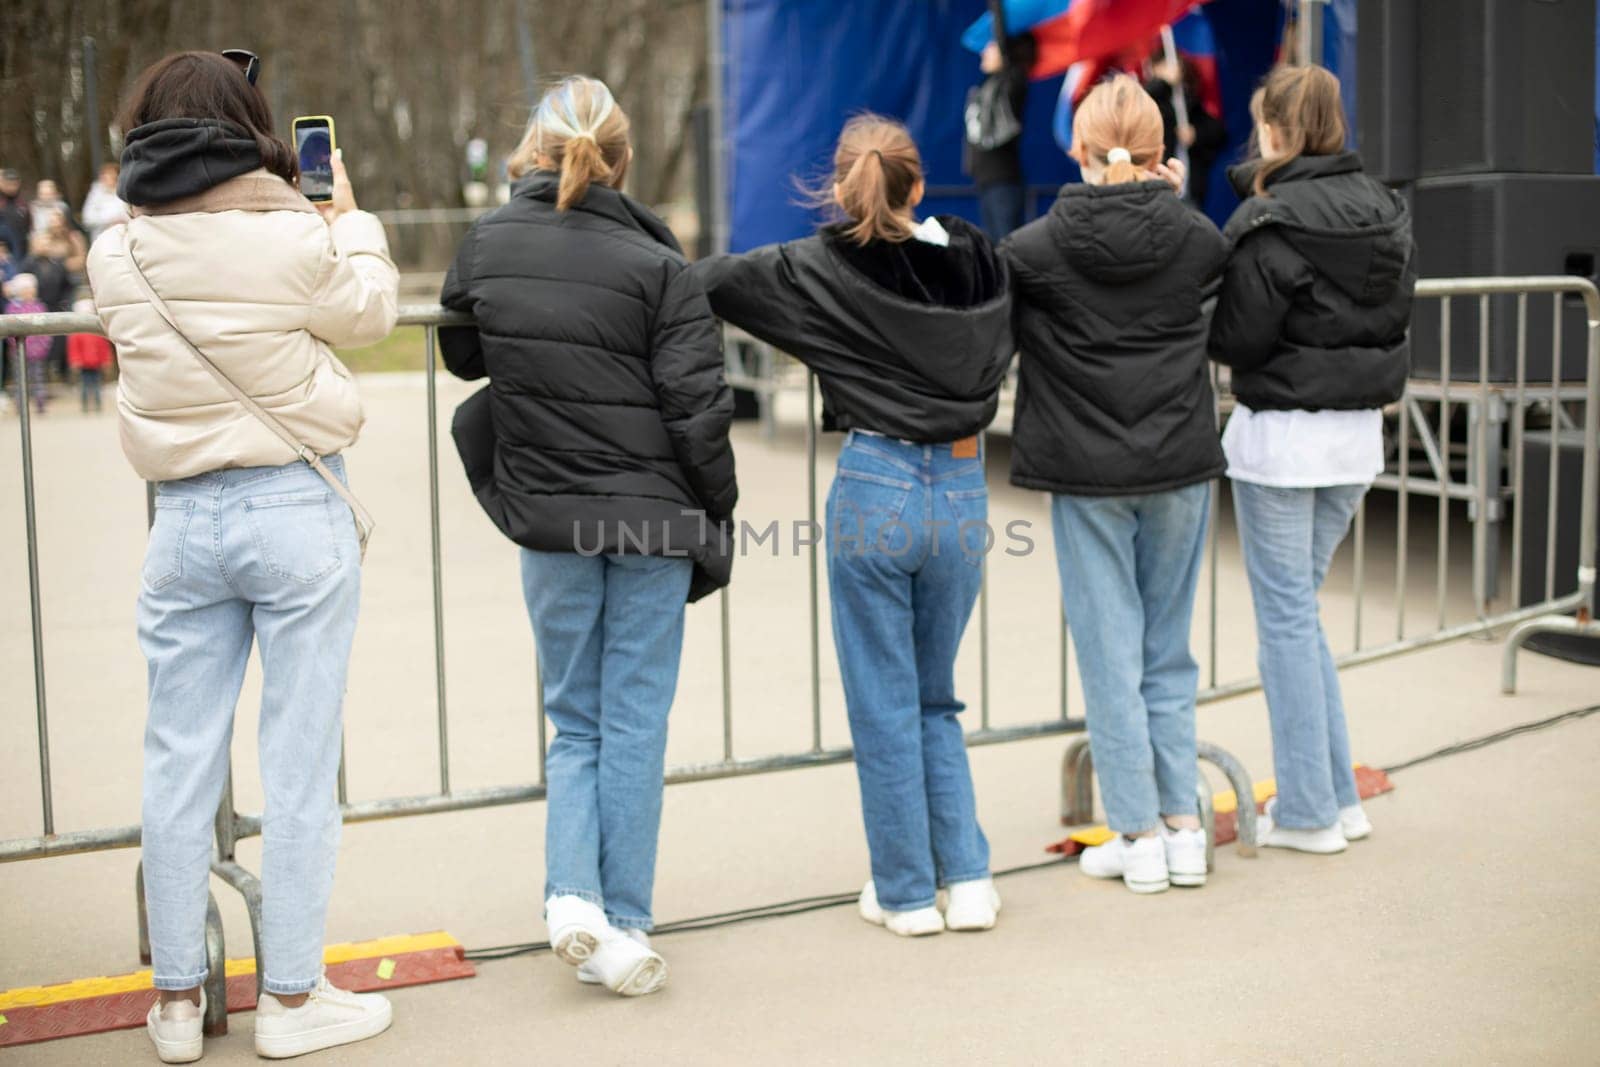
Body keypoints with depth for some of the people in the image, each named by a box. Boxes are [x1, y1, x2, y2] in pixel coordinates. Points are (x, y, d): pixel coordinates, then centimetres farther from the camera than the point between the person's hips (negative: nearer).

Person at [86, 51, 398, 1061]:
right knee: (300, 760, 5)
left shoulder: (118, 256, 0)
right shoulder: (297, 238, -12)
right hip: (298, 511, -4)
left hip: (183, 519, 4)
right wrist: (350, 214, 18)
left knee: (180, 763, 11)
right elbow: (369, 312, 5)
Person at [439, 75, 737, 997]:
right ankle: (625, 928, 12)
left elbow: (463, 357, 15)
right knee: (635, 721, 7)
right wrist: (718, 510, 1)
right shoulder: (656, 268, -10)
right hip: (652, 518, -2)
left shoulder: (487, 244, 0)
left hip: (547, 519, 2)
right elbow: (698, 408, -11)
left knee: (576, 718, 17)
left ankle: (573, 892, -2)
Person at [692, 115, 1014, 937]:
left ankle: (906, 892, 16)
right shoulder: (977, 264, 3)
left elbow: (709, 279, -5)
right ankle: (967, 879, 16)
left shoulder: (819, 271, -7)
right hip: (963, 491, 4)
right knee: (935, 698, 19)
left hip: (875, 489, -4)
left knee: (884, 705, 8)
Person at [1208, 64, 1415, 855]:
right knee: (1299, 606, 19)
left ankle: (1308, 812, 9)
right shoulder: (1387, 212, 6)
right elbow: (1395, 314, 14)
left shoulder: (1270, 223, -16)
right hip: (1359, 430, 7)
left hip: (1283, 431, -7)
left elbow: (1235, 340, -14)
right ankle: (1338, 793, 22)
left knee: (1285, 616, 3)